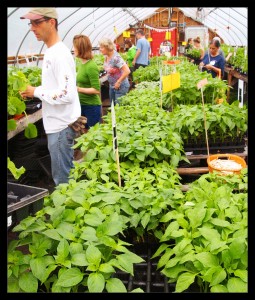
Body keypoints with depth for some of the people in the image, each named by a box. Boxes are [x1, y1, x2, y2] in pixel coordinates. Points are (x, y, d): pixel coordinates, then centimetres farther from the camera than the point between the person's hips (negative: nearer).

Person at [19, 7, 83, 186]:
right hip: (57, 124, 9)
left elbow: (66, 94, -26)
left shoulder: (59, 54, -19)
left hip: (62, 126, -9)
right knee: (66, 174, 20)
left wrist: (36, 92, -14)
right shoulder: (51, 51, 11)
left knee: (63, 179, 2)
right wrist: (34, 92, 6)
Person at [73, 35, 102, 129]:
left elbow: (96, 90, -21)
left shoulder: (91, 66, -20)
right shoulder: (81, 64, 4)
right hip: (82, 105, 8)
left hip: (92, 106, -8)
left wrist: (79, 89, -23)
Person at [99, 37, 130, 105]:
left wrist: (118, 82, -24)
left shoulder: (116, 58, -26)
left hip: (120, 87, -8)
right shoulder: (106, 56, -1)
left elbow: (127, 71, -32)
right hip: (111, 86, 9)